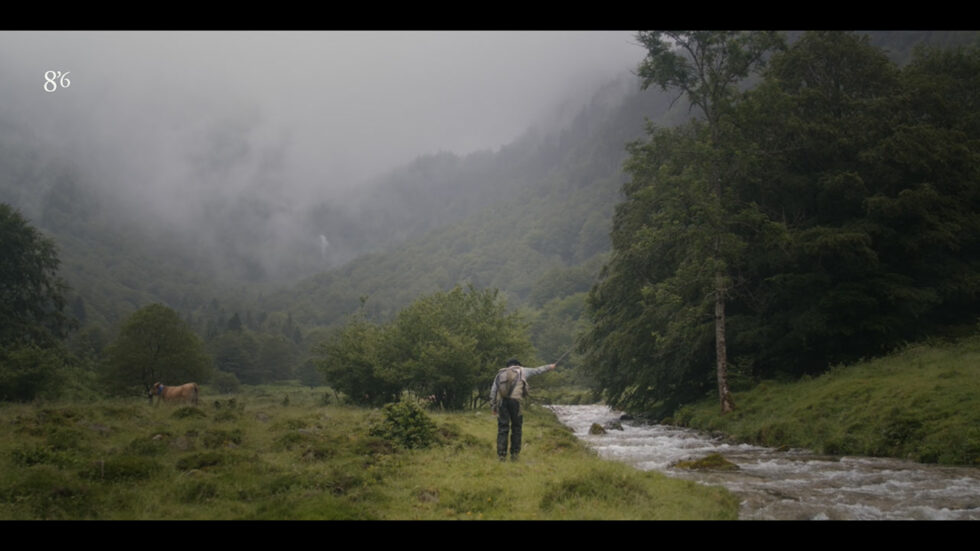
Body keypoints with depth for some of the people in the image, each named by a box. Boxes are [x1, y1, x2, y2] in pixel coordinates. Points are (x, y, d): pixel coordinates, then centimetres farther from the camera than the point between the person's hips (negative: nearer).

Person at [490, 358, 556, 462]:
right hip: (515, 400, -2)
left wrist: (493, 406, 14)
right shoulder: (521, 371, 19)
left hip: (501, 401, 2)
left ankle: (502, 454, -3)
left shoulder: (500, 374, 23)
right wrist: (549, 367, 47)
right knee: (516, 427, 9)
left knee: (502, 428, 3)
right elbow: (537, 370, 30)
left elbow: (493, 391, 14)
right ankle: (514, 454, 8)